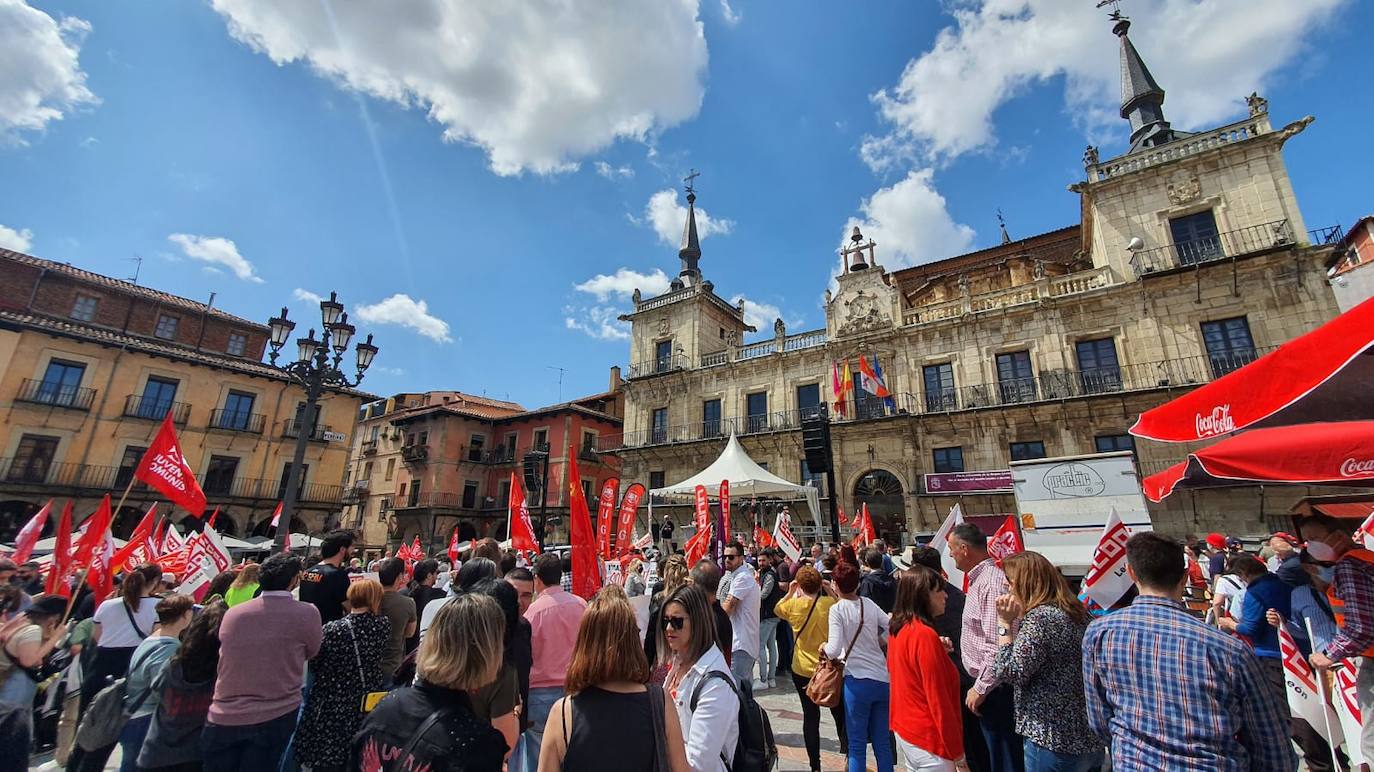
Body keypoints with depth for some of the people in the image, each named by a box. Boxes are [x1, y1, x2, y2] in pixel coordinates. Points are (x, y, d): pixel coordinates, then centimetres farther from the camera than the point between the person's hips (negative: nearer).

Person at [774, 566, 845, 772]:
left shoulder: (793, 605, -13)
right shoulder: (831, 603, -14)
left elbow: (777, 609, 9)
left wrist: (790, 593, 13)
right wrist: (828, 590, 4)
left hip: (803, 670, 0)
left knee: (810, 716, 10)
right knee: (840, 713, 22)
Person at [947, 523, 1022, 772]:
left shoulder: (992, 582, -23)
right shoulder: (978, 579, 9)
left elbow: (998, 646, -27)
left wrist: (981, 688, -19)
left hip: (994, 688, -10)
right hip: (986, 684, 10)